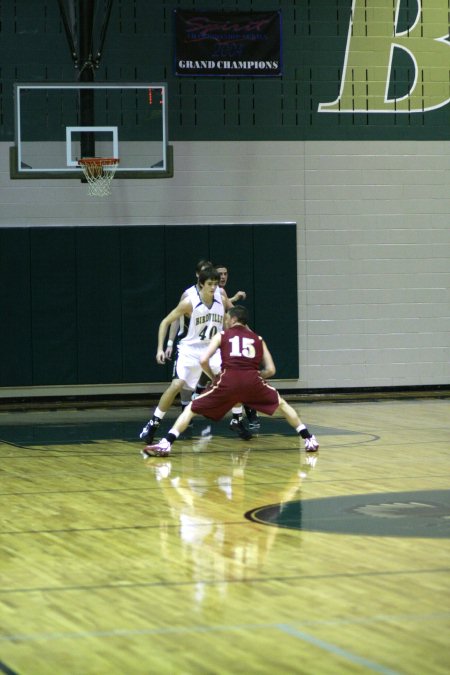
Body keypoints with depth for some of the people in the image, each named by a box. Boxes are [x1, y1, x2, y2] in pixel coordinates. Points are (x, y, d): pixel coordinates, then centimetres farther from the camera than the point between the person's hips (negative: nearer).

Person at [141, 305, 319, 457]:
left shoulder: (222, 335, 19)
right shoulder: (257, 339, 25)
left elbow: (203, 360, 6)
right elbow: (271, 370, 19)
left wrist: (214, 378, 22)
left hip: (228, 380, -1)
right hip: (253, 380, 2)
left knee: (192, 408, 11)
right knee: (281, 404, 28)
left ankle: (165, 444, -5)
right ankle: (309, 440, 20)